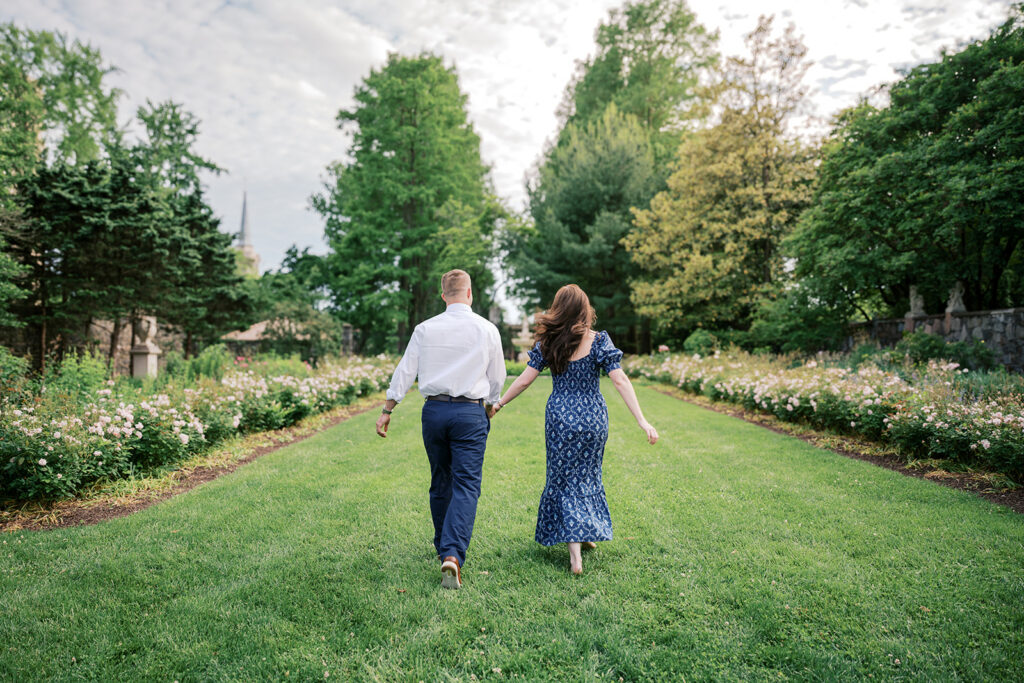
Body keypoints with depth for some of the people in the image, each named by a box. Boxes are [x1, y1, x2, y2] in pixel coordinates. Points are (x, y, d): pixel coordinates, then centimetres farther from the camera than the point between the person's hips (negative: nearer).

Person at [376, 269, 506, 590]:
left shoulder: (425, 329, 2)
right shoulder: (487, 330, -1)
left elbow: (405, 371, 3)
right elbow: (497, 379, 8)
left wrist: (387, 411, 10)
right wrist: (488, 406, 26)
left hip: (434, 410, 3)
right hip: (471, 412, -2)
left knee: (440, 482, 16)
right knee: (466, 485, -1)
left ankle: (443, 548, 31)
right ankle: (453, 555, -14)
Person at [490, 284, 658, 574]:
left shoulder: (547, 343, -3)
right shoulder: (599, 340, -8)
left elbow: (524, 379, -2)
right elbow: (620, 381, -14)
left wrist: (498, 403, 11)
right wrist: (642, 421, -14)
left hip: (560, 417, 0)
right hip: (593, 417, 0)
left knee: (564, 478, 8)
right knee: (587, 475, 19)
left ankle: (575, 553, 1)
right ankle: (588, 534, 33)